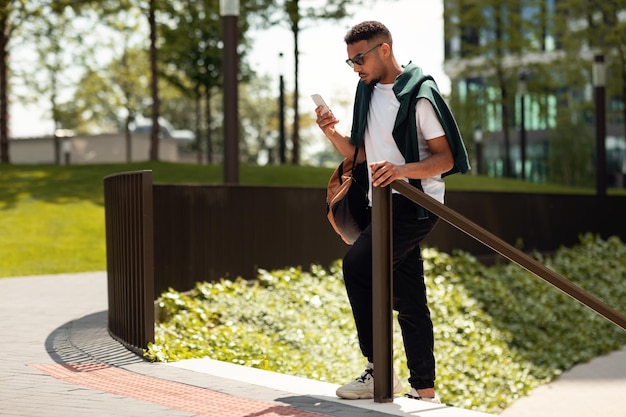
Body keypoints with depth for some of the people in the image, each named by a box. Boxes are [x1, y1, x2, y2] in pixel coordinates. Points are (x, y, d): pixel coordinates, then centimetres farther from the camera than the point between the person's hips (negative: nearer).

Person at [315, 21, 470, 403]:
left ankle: (379, 371, -15)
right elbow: (360, 154, 17)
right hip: (386, 203, 8)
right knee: (409, 302, 9)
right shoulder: (368, 92, 14)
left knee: (357, 264, -22)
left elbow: (446, 158, -13)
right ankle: (424, 391, 15)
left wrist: (402, 169, -29)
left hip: (415, 203, -8)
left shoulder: (419, 95, -11)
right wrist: (333, 134, -2)